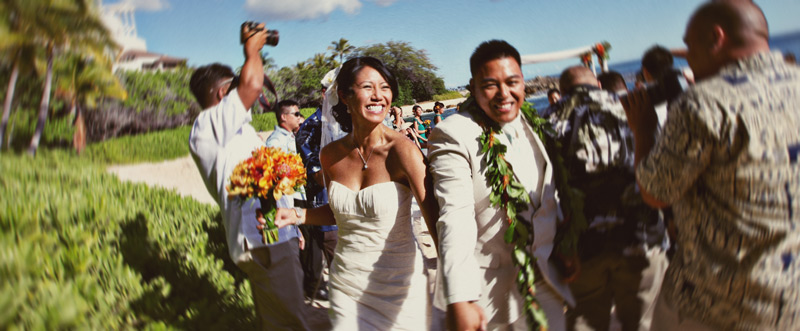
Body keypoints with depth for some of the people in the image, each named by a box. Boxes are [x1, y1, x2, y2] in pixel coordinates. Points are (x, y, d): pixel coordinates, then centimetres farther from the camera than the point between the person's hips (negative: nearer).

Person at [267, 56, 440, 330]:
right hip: (346, 284, 4)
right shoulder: (330, 155, -2)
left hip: (398, 285, -4)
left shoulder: (401, 149, -18)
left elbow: (436, 220, -23)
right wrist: (296, 215, -3)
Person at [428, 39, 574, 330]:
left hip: (545, 281, 6)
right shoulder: (453, 135, -15)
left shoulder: (535, 124, 6)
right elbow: (455, 218, -24)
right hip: (487, 287, -5)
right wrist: (459, 300, -30)